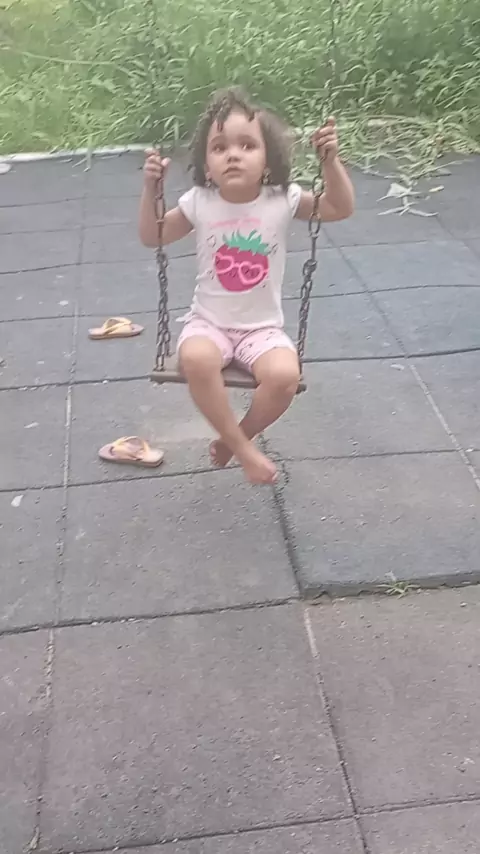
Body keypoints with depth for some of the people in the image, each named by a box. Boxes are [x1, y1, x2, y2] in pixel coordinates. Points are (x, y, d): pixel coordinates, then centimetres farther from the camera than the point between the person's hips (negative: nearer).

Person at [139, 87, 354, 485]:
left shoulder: (283, 200, -7)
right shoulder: (199, 203, -5)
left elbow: (342, 208, -4)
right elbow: (152, 237, 4)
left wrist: (331, 160, -19)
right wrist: (151, 189, -11)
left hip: (263, 327, 0)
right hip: (208, 322, 0)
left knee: (284, 375, -30)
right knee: (195, 359, -35)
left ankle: (236, 437, 1)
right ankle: (244, 448, -14)